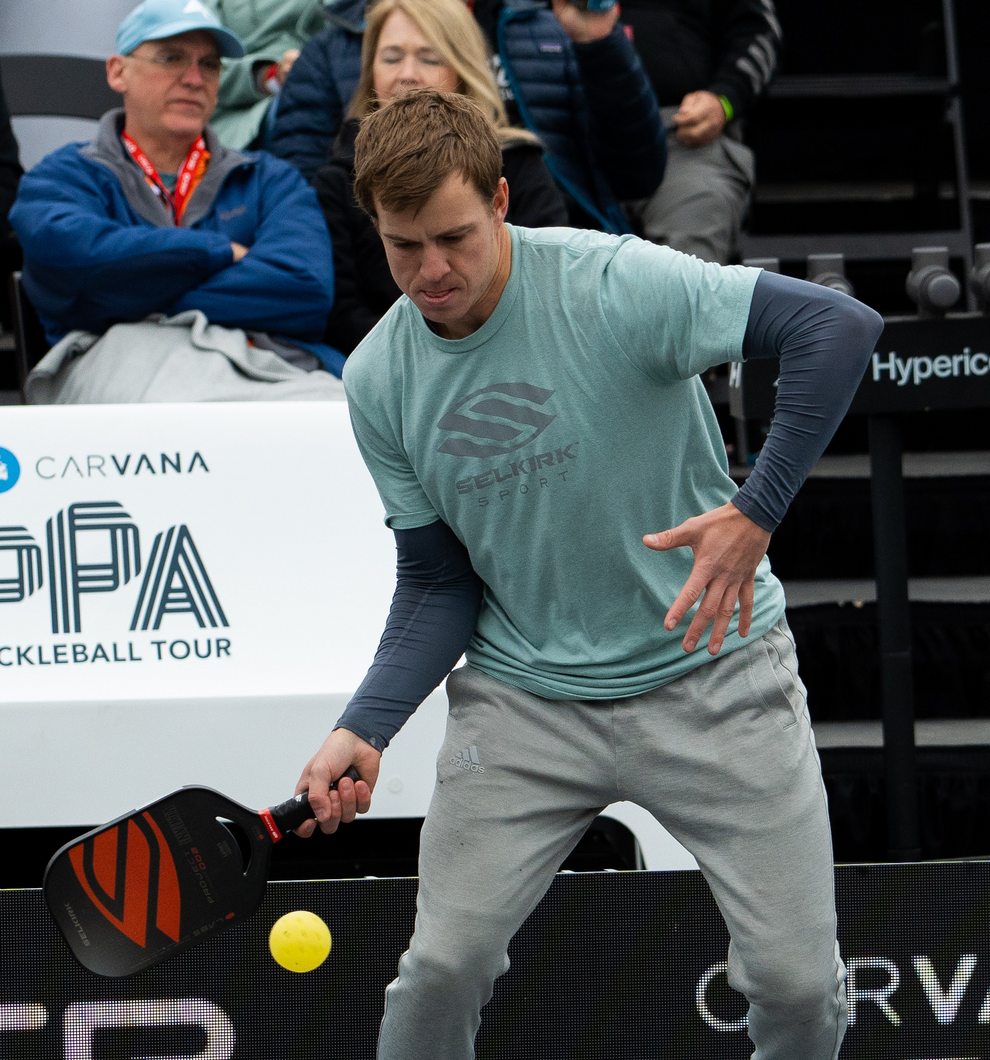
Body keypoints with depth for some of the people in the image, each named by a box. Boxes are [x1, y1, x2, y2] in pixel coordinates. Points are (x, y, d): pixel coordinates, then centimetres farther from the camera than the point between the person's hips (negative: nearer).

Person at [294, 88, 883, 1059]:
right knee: (442, 970, -6)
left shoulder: (612, 285, -20)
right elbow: (438, 583, 2)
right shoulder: (378, 381, -4)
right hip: (523, 696, 3)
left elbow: (838, 326, -24)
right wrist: (366, 730, -12)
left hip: (710, 673, -3)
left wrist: (755, 513, -31)